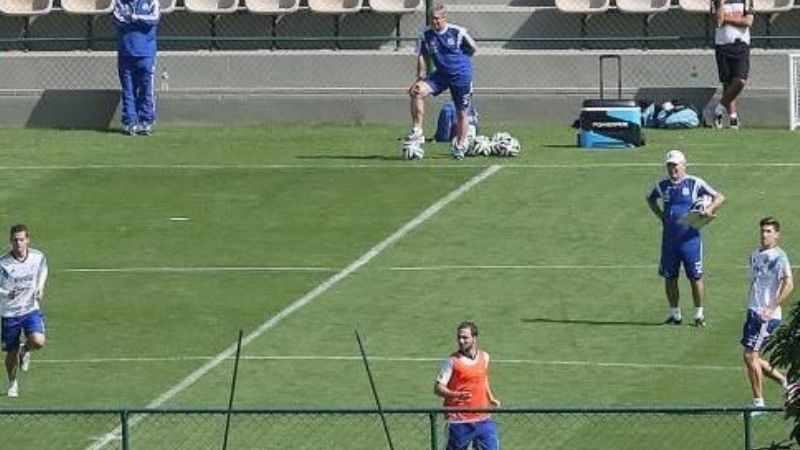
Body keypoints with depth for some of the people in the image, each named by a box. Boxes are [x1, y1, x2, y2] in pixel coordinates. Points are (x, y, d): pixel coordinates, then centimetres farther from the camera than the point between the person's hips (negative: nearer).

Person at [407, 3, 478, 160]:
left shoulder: (457, 32, -13)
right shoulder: (426, 35, -5)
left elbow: (473, 48, 1)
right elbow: (422, 57, 1)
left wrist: (459, 59, 6)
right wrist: (420, 79, -7)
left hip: (461, 76, -3)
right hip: (441, 74, 3)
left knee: (462, 113, 2)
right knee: (417, 92, -20)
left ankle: (460, 146, 20)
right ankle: (417, 131, -15)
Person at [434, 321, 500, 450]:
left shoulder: (484, 357, 7)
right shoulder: (452, 361, -9)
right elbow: (438, 388, -13)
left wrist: (491, 399, 14)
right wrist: (457, 395, -30)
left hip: (482, 419, 4)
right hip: (459, 420, -4)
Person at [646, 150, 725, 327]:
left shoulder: (694, 184, -3)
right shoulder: (662, 185, 8)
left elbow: (719, 197, -2)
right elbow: (650, 199, 30)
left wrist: (709, 210, -18)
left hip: (690, 237, -4)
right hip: (668, 238, 4)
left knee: (695, 277, -2)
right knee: (669, 277, 6)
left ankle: (699, 314, 8)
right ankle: (675, 314, 18)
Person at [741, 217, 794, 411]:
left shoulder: (779, 256, -11)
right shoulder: (755, 255, 14)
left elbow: (789, 285, -19)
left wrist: (771, 308, -22)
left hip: (768, 316, -9)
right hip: (753, 312, 9)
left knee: (750, 356, -10)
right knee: (752, 358, 10)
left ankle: (759, 402, -1)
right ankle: (785, 383, 25)